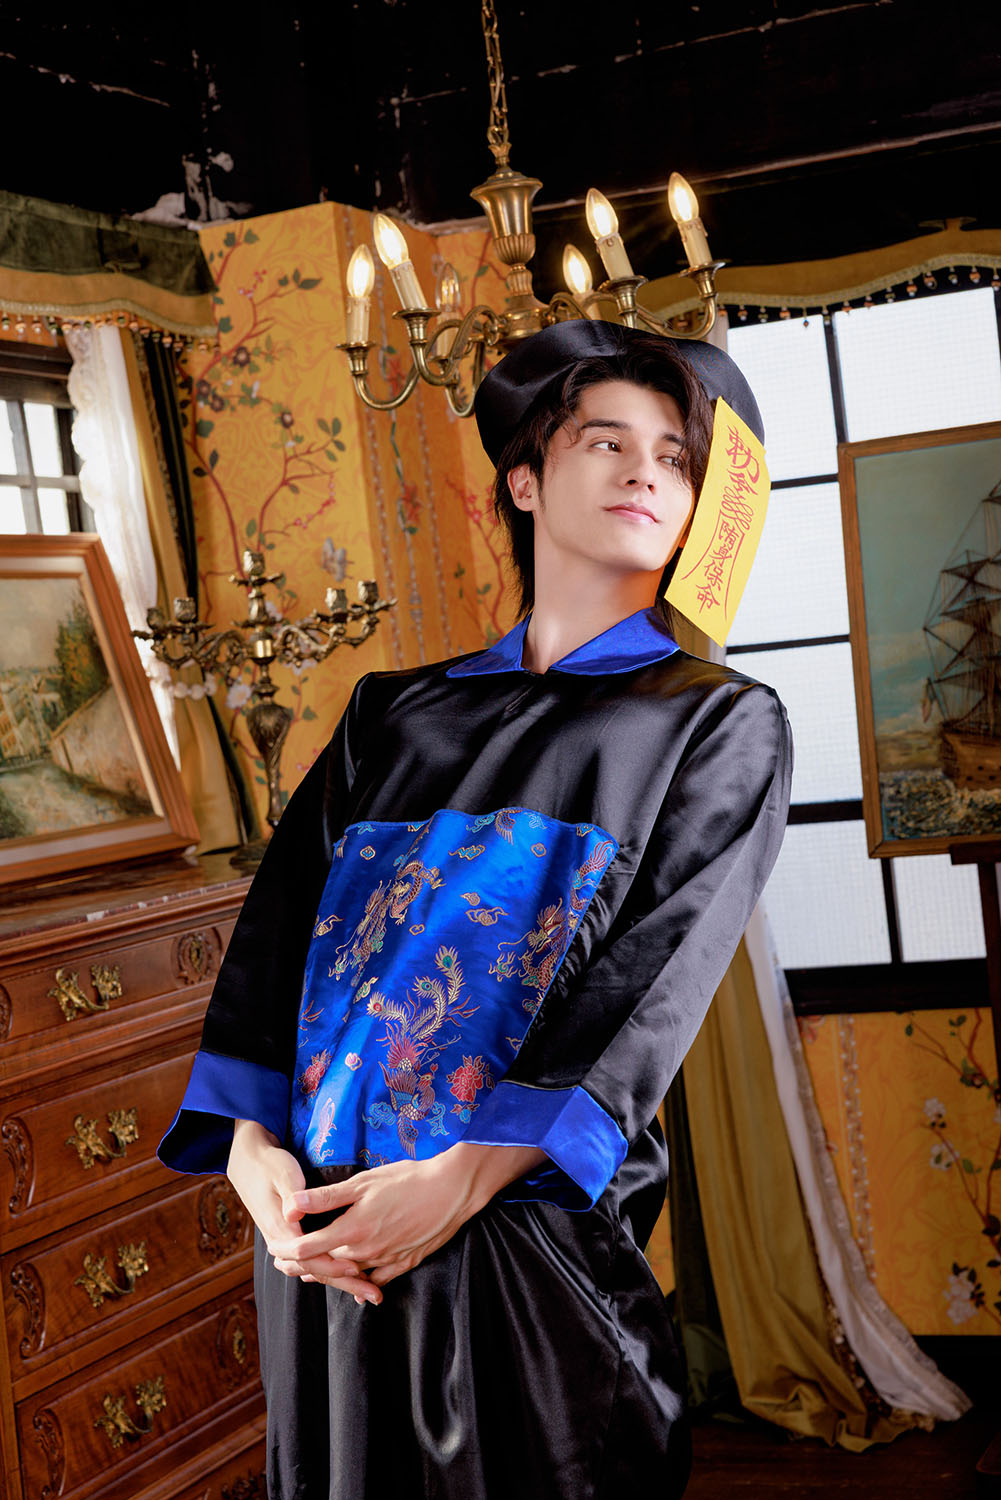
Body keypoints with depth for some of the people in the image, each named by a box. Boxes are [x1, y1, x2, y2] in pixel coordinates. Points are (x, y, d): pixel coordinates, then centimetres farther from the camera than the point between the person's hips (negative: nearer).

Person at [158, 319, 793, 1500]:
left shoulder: (722, 724, 4)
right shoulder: (396, 715, 14)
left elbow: (657, 987, -8)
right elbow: (279, 924, 7)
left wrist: (460, 1179, -18)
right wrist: (253, 1146, -9)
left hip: (523, 1237, -3)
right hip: (322, 1229, 3)